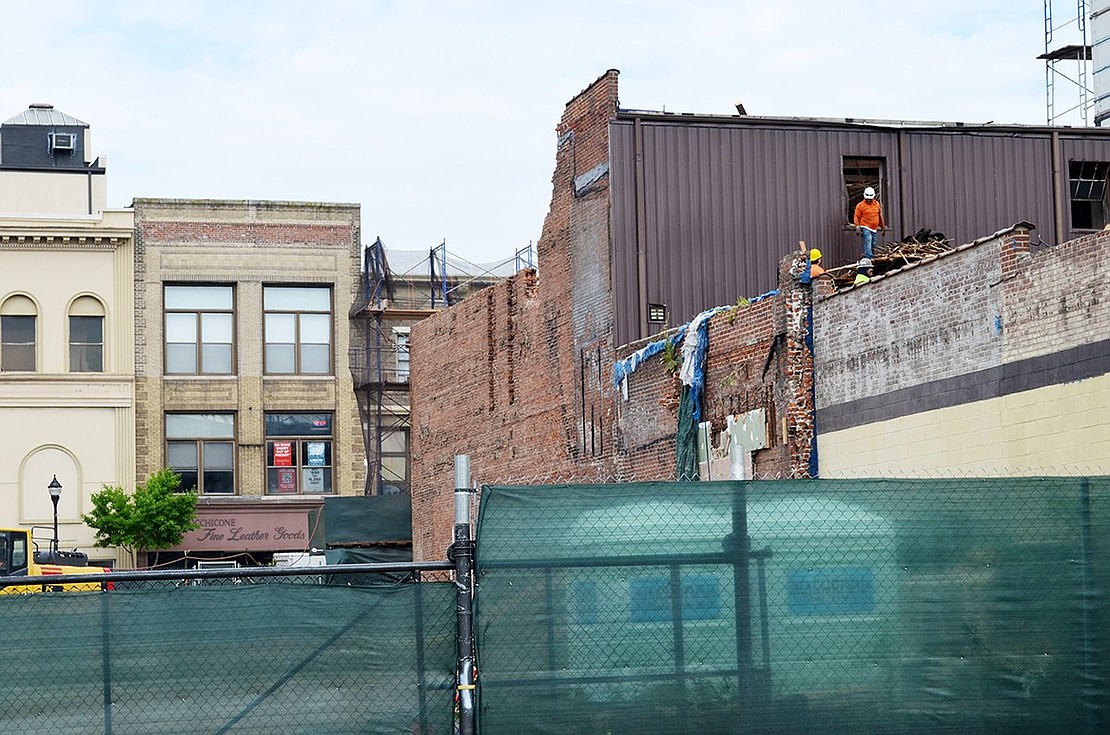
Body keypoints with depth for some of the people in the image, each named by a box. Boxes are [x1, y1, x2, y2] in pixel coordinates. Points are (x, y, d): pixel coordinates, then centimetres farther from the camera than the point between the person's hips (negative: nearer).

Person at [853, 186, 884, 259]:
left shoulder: (877, 204, 13)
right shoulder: (860, 205, -2)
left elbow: (880, 216, 23)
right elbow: (856, 217, -5)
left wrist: (882, 226, 26)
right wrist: (857, 226, -19)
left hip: (874, 229, 6)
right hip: (866, 228, -6)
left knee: (873, 245, 9)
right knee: (868, 243, -20)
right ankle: (868, 258, -28)